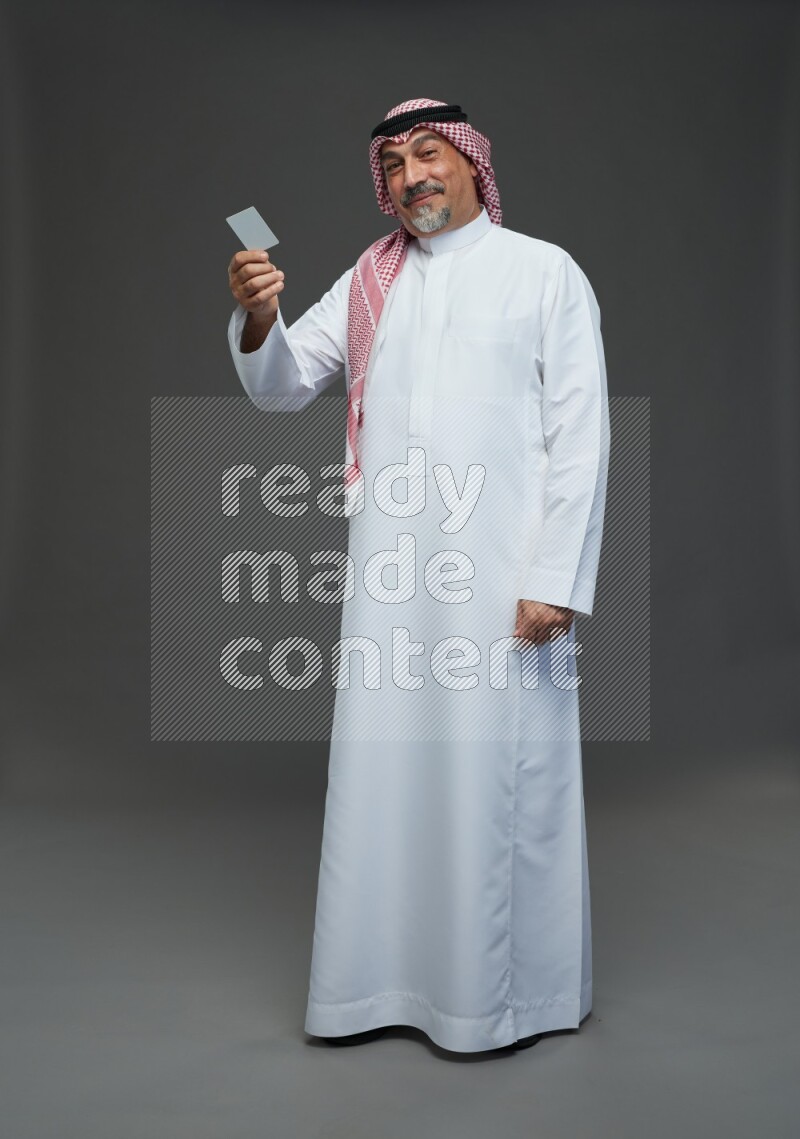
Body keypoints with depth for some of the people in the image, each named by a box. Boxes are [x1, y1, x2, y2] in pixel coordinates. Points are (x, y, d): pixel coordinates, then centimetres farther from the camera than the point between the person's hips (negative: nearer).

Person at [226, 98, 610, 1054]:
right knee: (381, 770, 8)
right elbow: (285, 383, 9)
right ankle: (386, 978, 23)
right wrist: (257, 316, -12)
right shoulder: (369, 281, 15)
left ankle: (511, 989, 20)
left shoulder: (546, 272, 4)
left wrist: (556, 579, -11)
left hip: (502, 571, -4)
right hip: (388, 570, 4)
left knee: (499, 776, 1)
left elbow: (581, 436, -3)